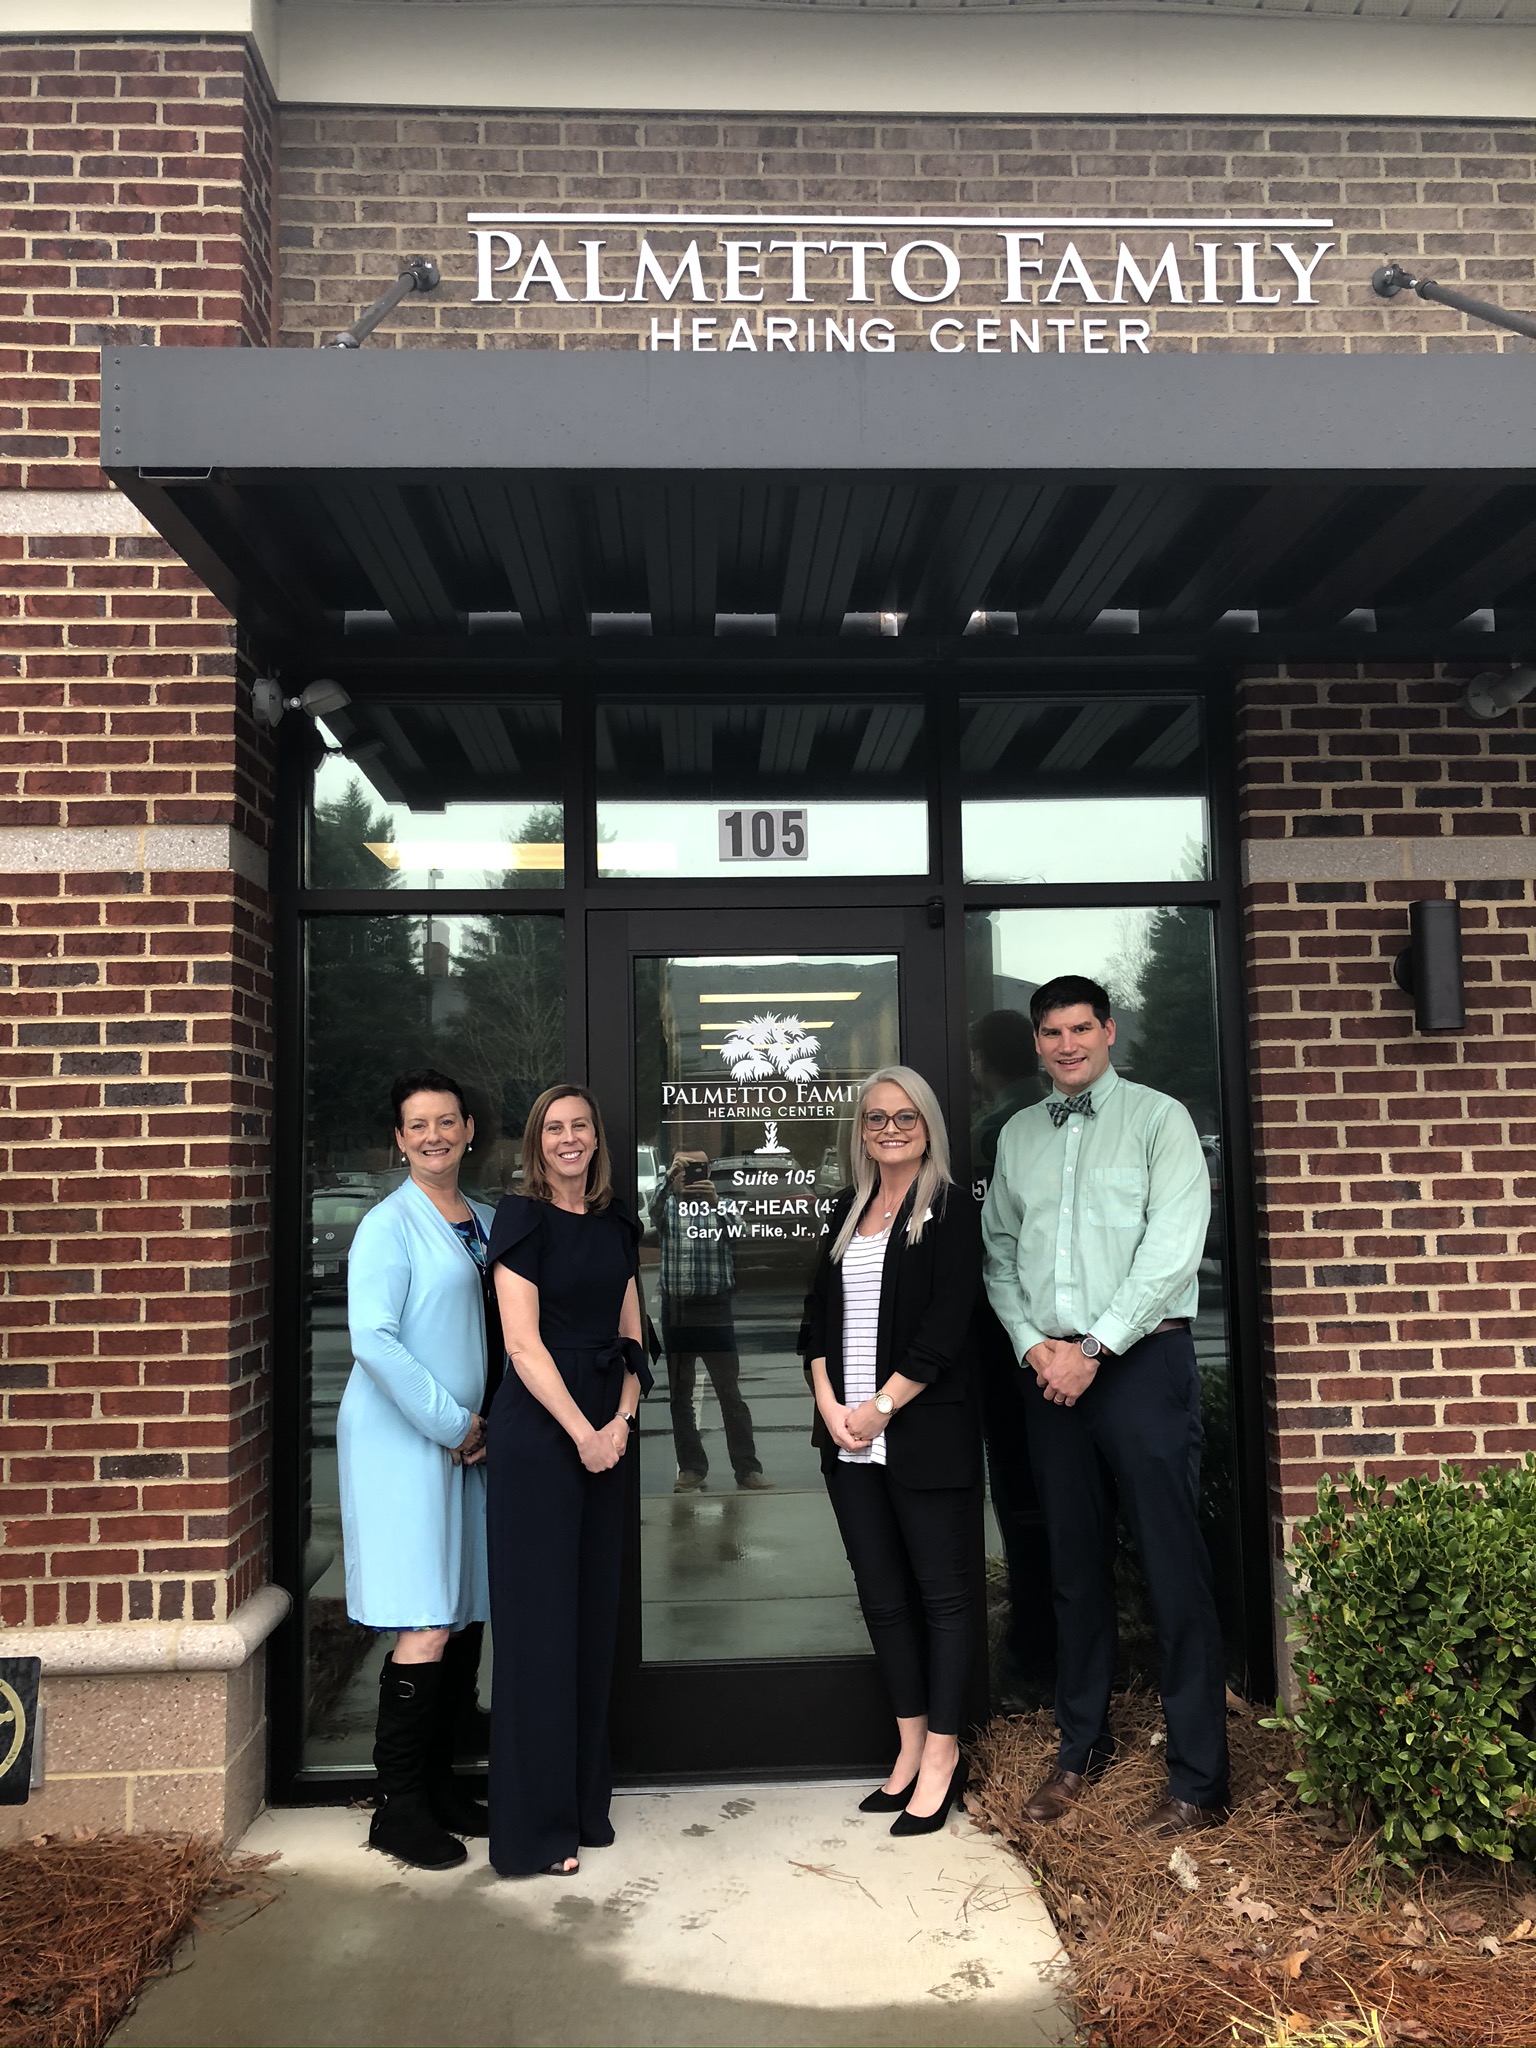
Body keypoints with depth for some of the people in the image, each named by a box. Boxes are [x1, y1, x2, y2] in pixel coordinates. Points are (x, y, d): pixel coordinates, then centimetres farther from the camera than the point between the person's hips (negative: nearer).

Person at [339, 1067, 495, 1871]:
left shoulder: (484, 1221, 11)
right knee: (427, 1627, -6)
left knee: (466, 1617, 11)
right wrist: (451, 1423, -15)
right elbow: (372, 1339, -19)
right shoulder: (389, 1225, -9)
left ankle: (438, 1781, 27)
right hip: (400, 1440, -7)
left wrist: (481, 1423, 5)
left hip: (464, 1439, 7)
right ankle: (396, 1806, 8)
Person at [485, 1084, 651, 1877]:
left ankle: (585, 1802, 25)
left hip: (602, 1432, 6)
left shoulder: (616, 1224, 11)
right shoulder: (522, 1219, -7)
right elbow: (523, 1344, -13)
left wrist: (623, 1419, -3)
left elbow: (629, 1335, 11)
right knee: (539, 1614, 0)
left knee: (595, 1610, 12)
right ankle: (535, 1826, 12)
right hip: (538, 1430, -6)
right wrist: (581, 1432, -14)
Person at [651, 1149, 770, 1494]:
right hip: (676, 1311, 2)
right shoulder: (668, 1208, 8)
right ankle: (691, 1468, 13)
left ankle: (747, 1468, 0)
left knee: (731, 1394, -2)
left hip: (715, 1310, -1)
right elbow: (653, 1212, -14)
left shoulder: (720, 1206, 5)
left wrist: (716, 1203, -30)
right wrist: (668, 1179, -30)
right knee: (681, 1396, 6)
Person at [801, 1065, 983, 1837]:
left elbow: (946, 1329, -12)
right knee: (881, 1596, 11)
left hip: (924, 1433, -6)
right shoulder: (848, 1211, 14)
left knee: (940, 1592, 3)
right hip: (849, 1438, 6)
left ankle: (942, 1754, 15)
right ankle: (911, 1747, 24)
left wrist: (879, 1409, -14)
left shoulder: (951, 1210, -4)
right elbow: (818, 1313, 12)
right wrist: (828, 1404, -2)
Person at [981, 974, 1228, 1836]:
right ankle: (1083, 1748, 27)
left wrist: (1093, 1350, -13)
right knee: (1077, 1564, 13)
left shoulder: (1158, 1118, -1)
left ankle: (1201, 1780, 8)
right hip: (1050, 1369, 4)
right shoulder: (1018, 1135, 13)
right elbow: (1000, 1250, 13)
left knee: (1175, 1567, -2)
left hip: (1142, 1359, -4)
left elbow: (1174, 1247, -10)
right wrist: (1033, 1344, -3)